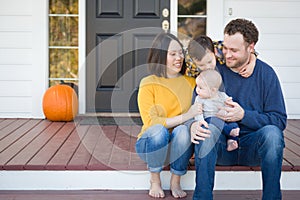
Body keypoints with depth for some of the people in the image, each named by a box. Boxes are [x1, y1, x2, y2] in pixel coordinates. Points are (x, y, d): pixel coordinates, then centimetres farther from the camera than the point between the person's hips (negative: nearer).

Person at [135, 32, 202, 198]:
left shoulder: (191, 82, 3)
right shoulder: (148, 83, -7)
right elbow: (150, 122, -15)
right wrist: (185, 116, -24)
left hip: (178, 147, 2)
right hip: (152, 144, -2)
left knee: (184, 130, -30)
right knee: (158, 130, -34)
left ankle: (176, 182, -10)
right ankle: (155, 181, -10)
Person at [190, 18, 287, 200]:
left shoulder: (266, 74, 0)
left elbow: (279, 120, -4)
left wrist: (244, 115, -18)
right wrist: (193, 124, -25)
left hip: (252, 146, 0)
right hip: (220, 145, 0)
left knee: (272, 132, -31)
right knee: (208, 128, -31)